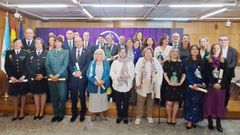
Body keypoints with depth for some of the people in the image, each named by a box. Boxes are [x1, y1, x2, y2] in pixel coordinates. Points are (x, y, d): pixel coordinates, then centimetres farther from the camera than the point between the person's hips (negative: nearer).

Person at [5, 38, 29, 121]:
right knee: (14, 95, 7)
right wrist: (11, 77, -9)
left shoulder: (25, 53, 3)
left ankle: (22, 112, 18)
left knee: (23, 94, 8)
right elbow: (6, 66, 2)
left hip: (23, 78, -1)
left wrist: (23, 76, -13)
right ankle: (15, 113, 18)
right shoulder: (8, 53, 7)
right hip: (13, 78, 1)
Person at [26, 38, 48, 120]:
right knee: (36, 94, 8)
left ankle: (42, 112, 15)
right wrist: (34, 75, -10)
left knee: (43, 93, 5)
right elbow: (28, 66, 3)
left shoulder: (46, 54, 2)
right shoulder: (31, 54, 10)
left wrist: (42, 75, -14)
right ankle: (37, 112, 18)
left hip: (43, 78, -2)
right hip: (33, 78, 2)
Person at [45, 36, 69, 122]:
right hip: (51, 78, 3)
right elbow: (47, 65, 6)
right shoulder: (49, 52, 13)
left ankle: (61, 114, 15)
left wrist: (57, 75, -14)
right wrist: (51, 75, -9)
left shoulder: (66, 52, 4)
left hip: (62, 77, -3)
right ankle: (55, 114, 21)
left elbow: (65, 65, -6)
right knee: (53, 97, 8)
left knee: (62, 97, -1)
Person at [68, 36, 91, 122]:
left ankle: (82, 114, 19)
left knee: (82, 95, 6)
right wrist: (73, 72, -10)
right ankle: (74, 113, 19)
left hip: (82, 77, -2)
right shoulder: (71, 52, 13)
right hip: (73, 76, 3)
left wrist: (81, 72, -16)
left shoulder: (87, 52, 3)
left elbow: (88, 64, -5)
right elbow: (70, 64, 6)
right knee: (73, 96, 6)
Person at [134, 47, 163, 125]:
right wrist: (138, 83, -11)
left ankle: (149, 116, 27)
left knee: (150, 102, 13)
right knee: (140, 102, 3)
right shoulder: (140, 60, -2)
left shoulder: (155, 61, 1)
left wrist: (159, 83, -5)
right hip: (142, 85, -1)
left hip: (152, 85, 2)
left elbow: (160, 72, 0)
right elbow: (137, 72, -6)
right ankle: (138, 117, 15)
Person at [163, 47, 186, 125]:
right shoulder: (166, 63, 3)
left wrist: (180, 83, -8)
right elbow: (165, 74, -3)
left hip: (178, 85, 2)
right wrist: (169, 82, -16)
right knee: (169, 102, -5)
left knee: (176, 102, 5)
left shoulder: (181, 63, 8)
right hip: (169, 85, -2)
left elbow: (184, 74, 6)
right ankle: (169, 118, 13)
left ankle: (173, 118, 18)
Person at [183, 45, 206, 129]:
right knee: (190, 103, -1)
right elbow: (187, 74, -9)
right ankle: (189, 121, 3)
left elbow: (204, 74, 10)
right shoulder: (187, 62, 0)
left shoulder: (201, 62, 11)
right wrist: (192, 84, -20)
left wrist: (203, 83, -6)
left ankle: (194, 120, 15)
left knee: (198, 103, 5)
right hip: (190, 85, -3)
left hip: (200, 85, 4)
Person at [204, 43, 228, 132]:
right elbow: (207, 73, -5)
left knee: (220, 103, 5)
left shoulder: (224, 60, 8)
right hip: (210, 85, -1)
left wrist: (220, 84, -11)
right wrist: (213, 84, -15)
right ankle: (210, 122, 15)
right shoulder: (208, 60, 2)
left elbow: (226, 74, 1)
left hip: (221, 86, 2)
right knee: (210, 103, 2)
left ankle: (218, 123, 16)